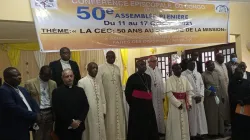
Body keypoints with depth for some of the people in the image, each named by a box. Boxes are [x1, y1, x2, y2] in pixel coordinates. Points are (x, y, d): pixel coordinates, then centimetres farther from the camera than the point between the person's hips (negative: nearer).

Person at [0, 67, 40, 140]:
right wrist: (34, 116, -19)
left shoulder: (22, 89, 15)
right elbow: (14, 109, -25)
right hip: (13, 133, -9)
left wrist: (37, 114, -7)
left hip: (24, 130, 9)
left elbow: (33, 103, 13)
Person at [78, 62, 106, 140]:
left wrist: (104, 111, 11)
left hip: (99, 114, 5)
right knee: (90, 133, 4)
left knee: (100, 133, 11)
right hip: (88, 113, -5)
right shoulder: (82, 82, -7)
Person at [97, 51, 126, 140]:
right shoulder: (101, 68, -5)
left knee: (118, 117, 10)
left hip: (117, 97, 5)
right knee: (109, 118, 1)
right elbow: (98, 84, -7)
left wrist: (121, 96, 14)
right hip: (107, 97, -5)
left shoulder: (117, 68, 11)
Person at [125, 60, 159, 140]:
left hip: (148, 105, 6)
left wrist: (149, 102, 13)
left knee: (150, 125, 11)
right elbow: (127, 92, -5)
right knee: (138, 127, 3)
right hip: (137, 106, -6)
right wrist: (132, 104, 0)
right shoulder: (132, 78, -6)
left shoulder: (148, 77, 13)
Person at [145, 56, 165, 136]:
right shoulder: (145, 71, -12)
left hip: (158, 96, 7)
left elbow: (161, 83, 13)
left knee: (159, 113, 13)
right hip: (150, 96, -7)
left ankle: (160, 130, 24)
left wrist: (163, 95, 11)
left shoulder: (158, 70, 12)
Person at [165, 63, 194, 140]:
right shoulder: (169, 80, -8)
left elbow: (189, 91, 4)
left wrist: (189, 102, -7)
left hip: (184, 104, 4)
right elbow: (169, 94, -13)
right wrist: (178, 103, -16)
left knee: (184, 123, 10)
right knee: (175, 123, 1)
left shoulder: (184, 78, 5)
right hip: (174, 104, -4)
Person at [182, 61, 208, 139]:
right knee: (192, 117, -1)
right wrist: (194, 96, -13)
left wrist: (200, 95, -2)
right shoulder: (184, 74, -4)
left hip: (199, 98, 5)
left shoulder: (198, 74, 16)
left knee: (201, 116, 7)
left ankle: (200, 133, 16)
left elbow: (202, 85, 14)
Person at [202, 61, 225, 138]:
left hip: (218, 96, 5)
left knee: (220, 114, 10)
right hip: (209, 98, -5)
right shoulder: (204, 75, -8)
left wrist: (222, 95, 9)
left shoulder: (216, 73, 9)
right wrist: (209, 92, -19)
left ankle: (220, 131, 22)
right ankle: (212, 132, 12)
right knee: (211, 115, 1)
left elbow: (219, 85, 11)